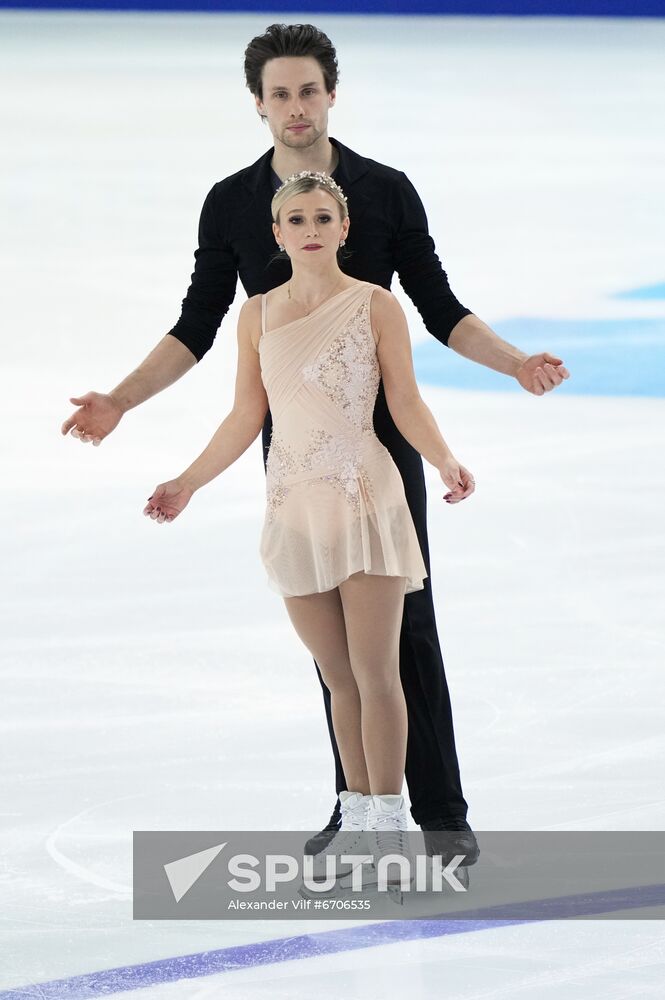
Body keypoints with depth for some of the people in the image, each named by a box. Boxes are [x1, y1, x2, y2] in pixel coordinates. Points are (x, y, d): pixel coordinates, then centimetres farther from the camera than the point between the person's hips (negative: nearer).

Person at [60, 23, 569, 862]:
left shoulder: (386, 192, -3)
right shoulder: (231, 205, 1)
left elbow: (439, 310, 2)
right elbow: (196, 330, 5)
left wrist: (515, 362, -14)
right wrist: (119, 400, -6)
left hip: (382, 436, -2)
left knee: (405, 619, -5)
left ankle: (440, 810, -1)